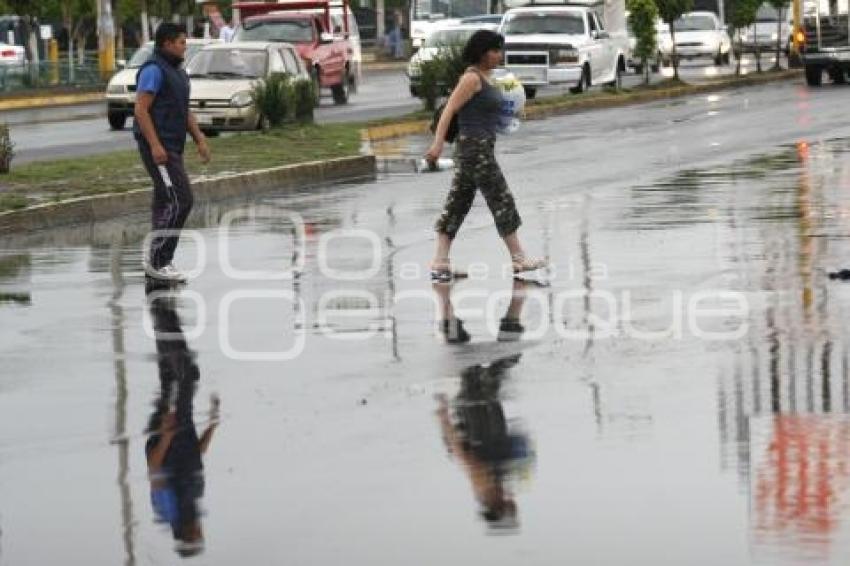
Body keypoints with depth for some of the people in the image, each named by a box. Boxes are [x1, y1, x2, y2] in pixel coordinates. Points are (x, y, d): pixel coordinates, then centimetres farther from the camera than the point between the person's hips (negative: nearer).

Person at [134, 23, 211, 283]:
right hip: (157, 147, -10)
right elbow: (141, 109, -20)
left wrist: (200, 140, 13)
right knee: (179, 200, -13)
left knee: (165, 202, 10)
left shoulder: (176, 72, 16)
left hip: (171, 147, 10)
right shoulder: (153, 69, -15)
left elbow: (184, 112, 21)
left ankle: (157, 262, 14)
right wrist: (155, 145, -26)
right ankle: (158, 261, -10)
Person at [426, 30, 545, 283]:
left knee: (458, 204, 6)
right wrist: (438, 143, -26)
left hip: (482, 147, 10)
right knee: (501, 200, -2)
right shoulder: (472, 77, -13)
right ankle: (518, 259, 5)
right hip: (475, 147, -10)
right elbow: (449, 110, -19)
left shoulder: (485, 77, 14)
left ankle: (439, 264, 5)